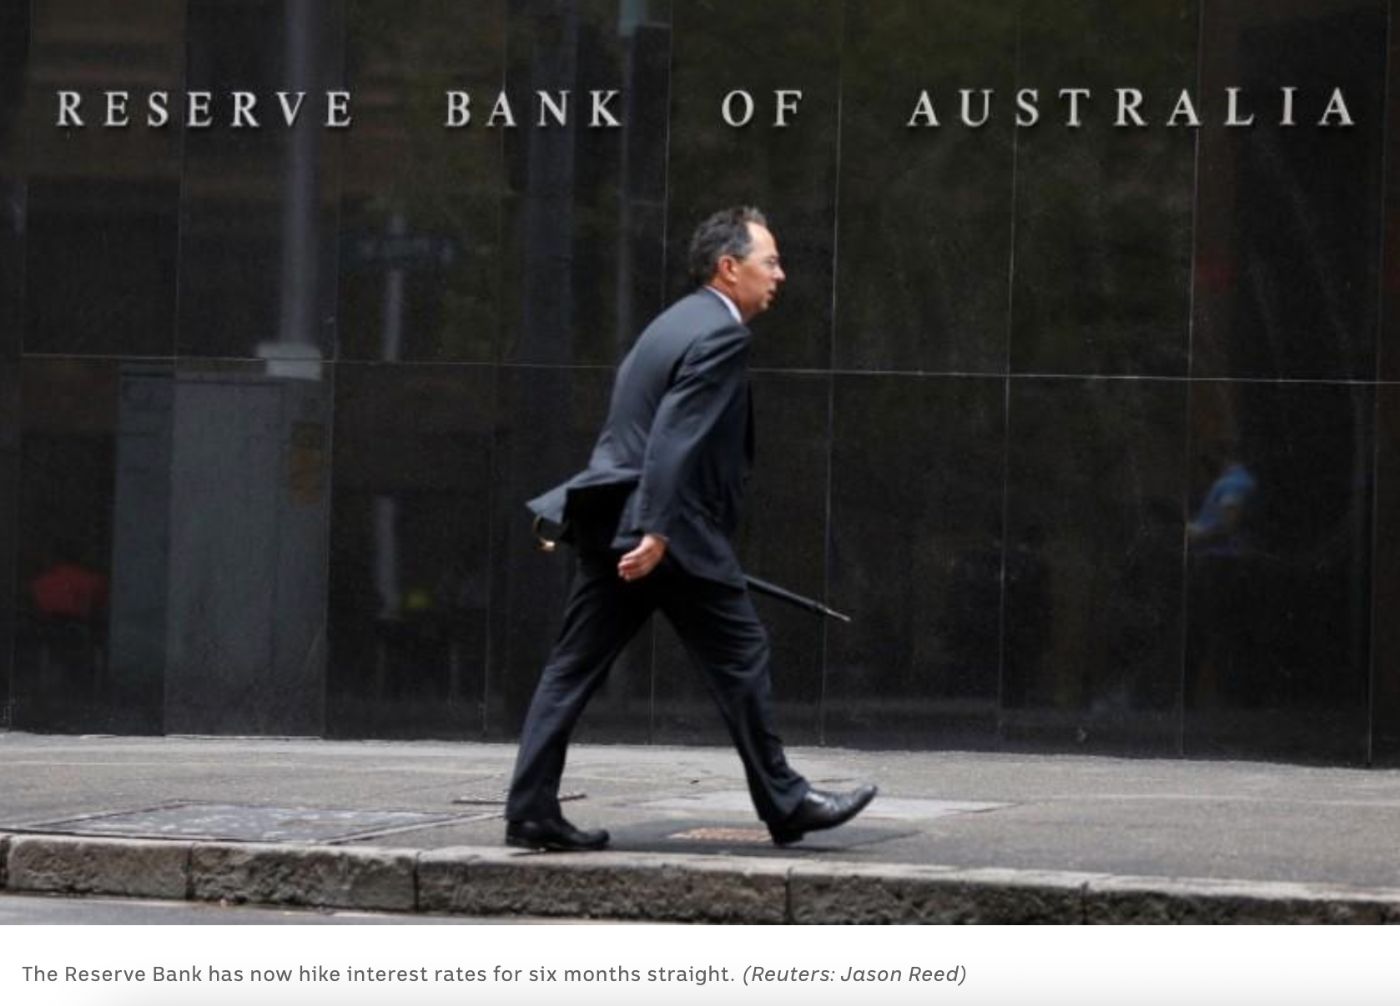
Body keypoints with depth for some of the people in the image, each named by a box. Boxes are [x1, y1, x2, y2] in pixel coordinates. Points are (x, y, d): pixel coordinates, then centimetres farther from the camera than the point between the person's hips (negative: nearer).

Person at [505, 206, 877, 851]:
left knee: (574, 666, 4)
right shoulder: (720, 336, -12)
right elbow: (675, 439, -22)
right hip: (676, 531, -9)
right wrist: (657, 533, -26)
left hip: (610, 524, 9)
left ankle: (531, 811, 2)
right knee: (740, 657, 3)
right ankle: (784, 804, 11)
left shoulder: (679, 322, 19)